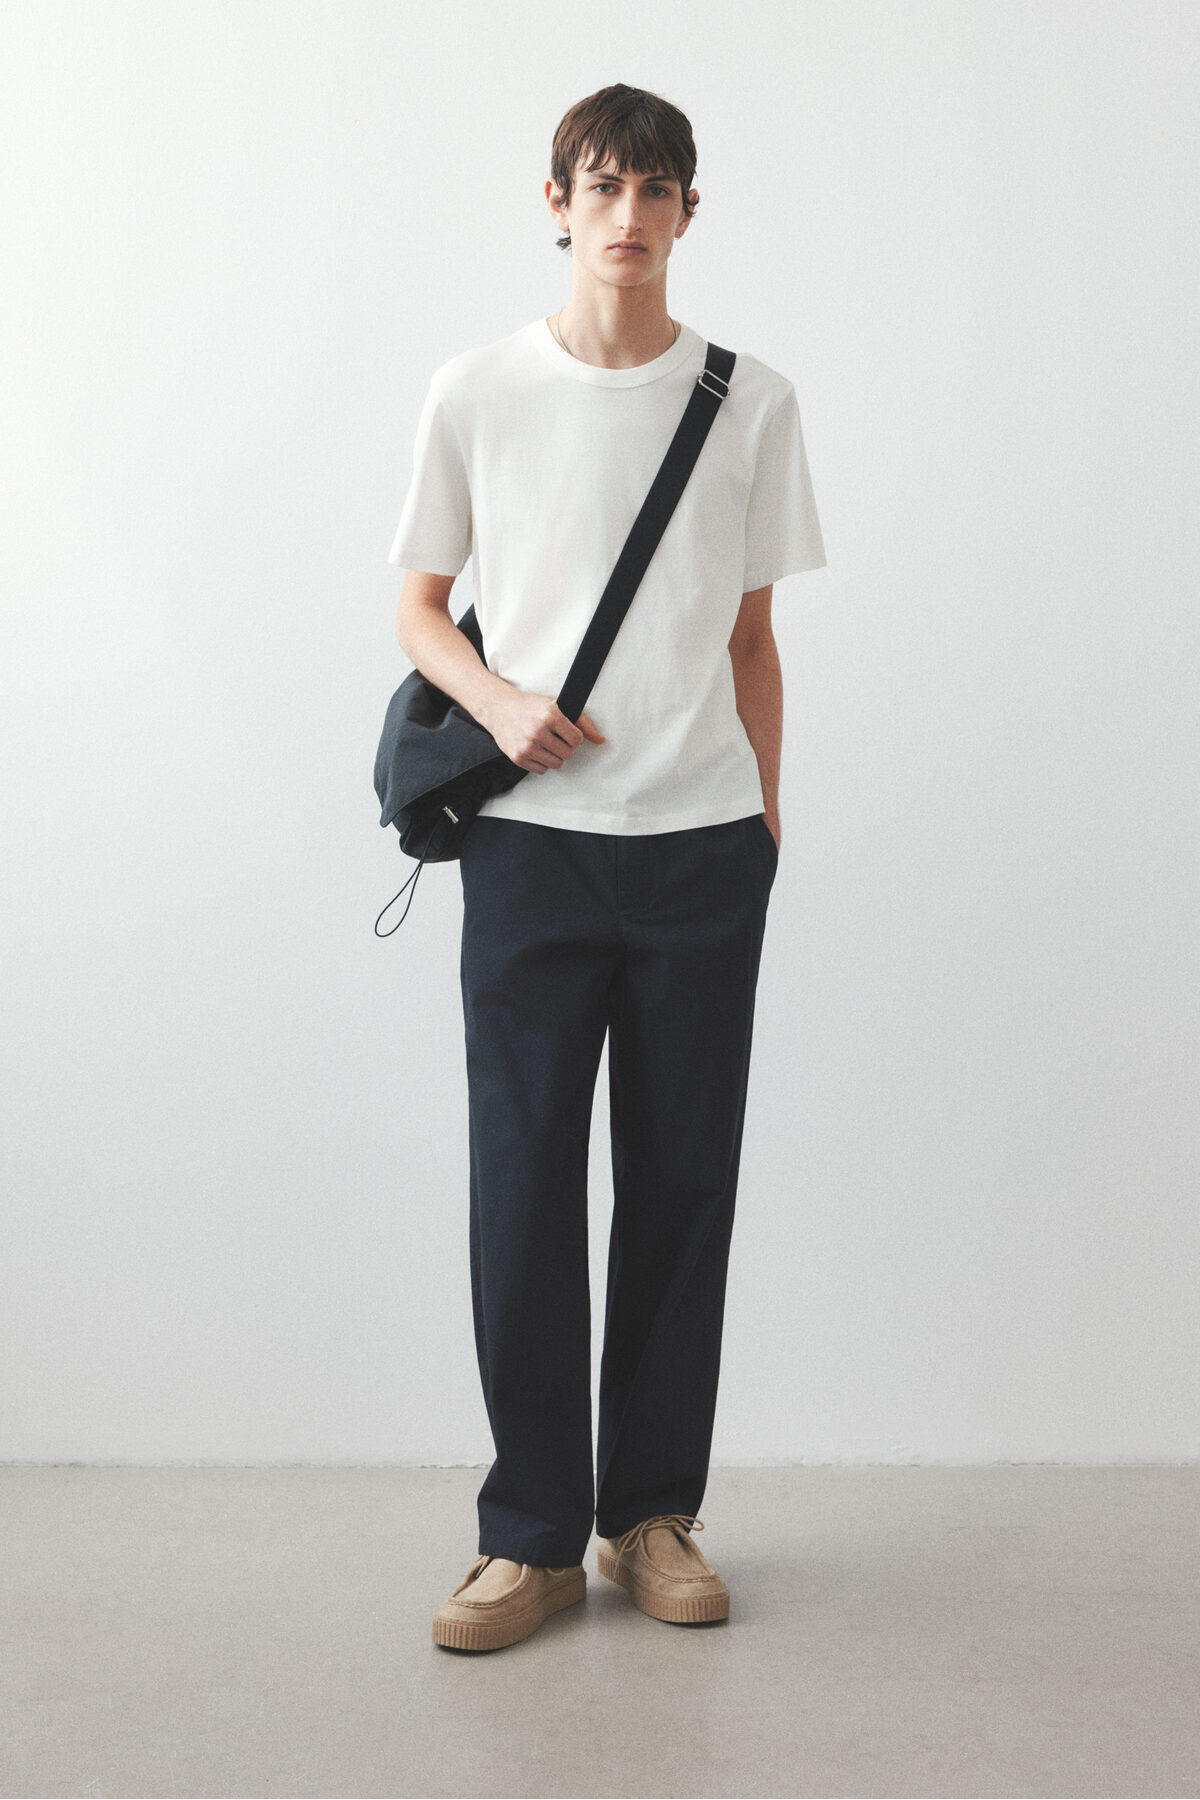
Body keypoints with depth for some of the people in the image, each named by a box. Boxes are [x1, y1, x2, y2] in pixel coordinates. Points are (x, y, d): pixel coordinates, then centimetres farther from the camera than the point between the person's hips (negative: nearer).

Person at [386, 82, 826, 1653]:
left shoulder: (751, 402, 7)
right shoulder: (477, 395, 4)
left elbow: (752, 635, 12)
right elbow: (420, 609, 10)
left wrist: (763, 815, 10)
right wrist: (498, 700, -10)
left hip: (704, 843, 1)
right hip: (530, 838, -1)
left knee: (683, 1187, 7)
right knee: (522, 1187, 0)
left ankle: (654, 1510, 21)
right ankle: (534, 1532, 13)